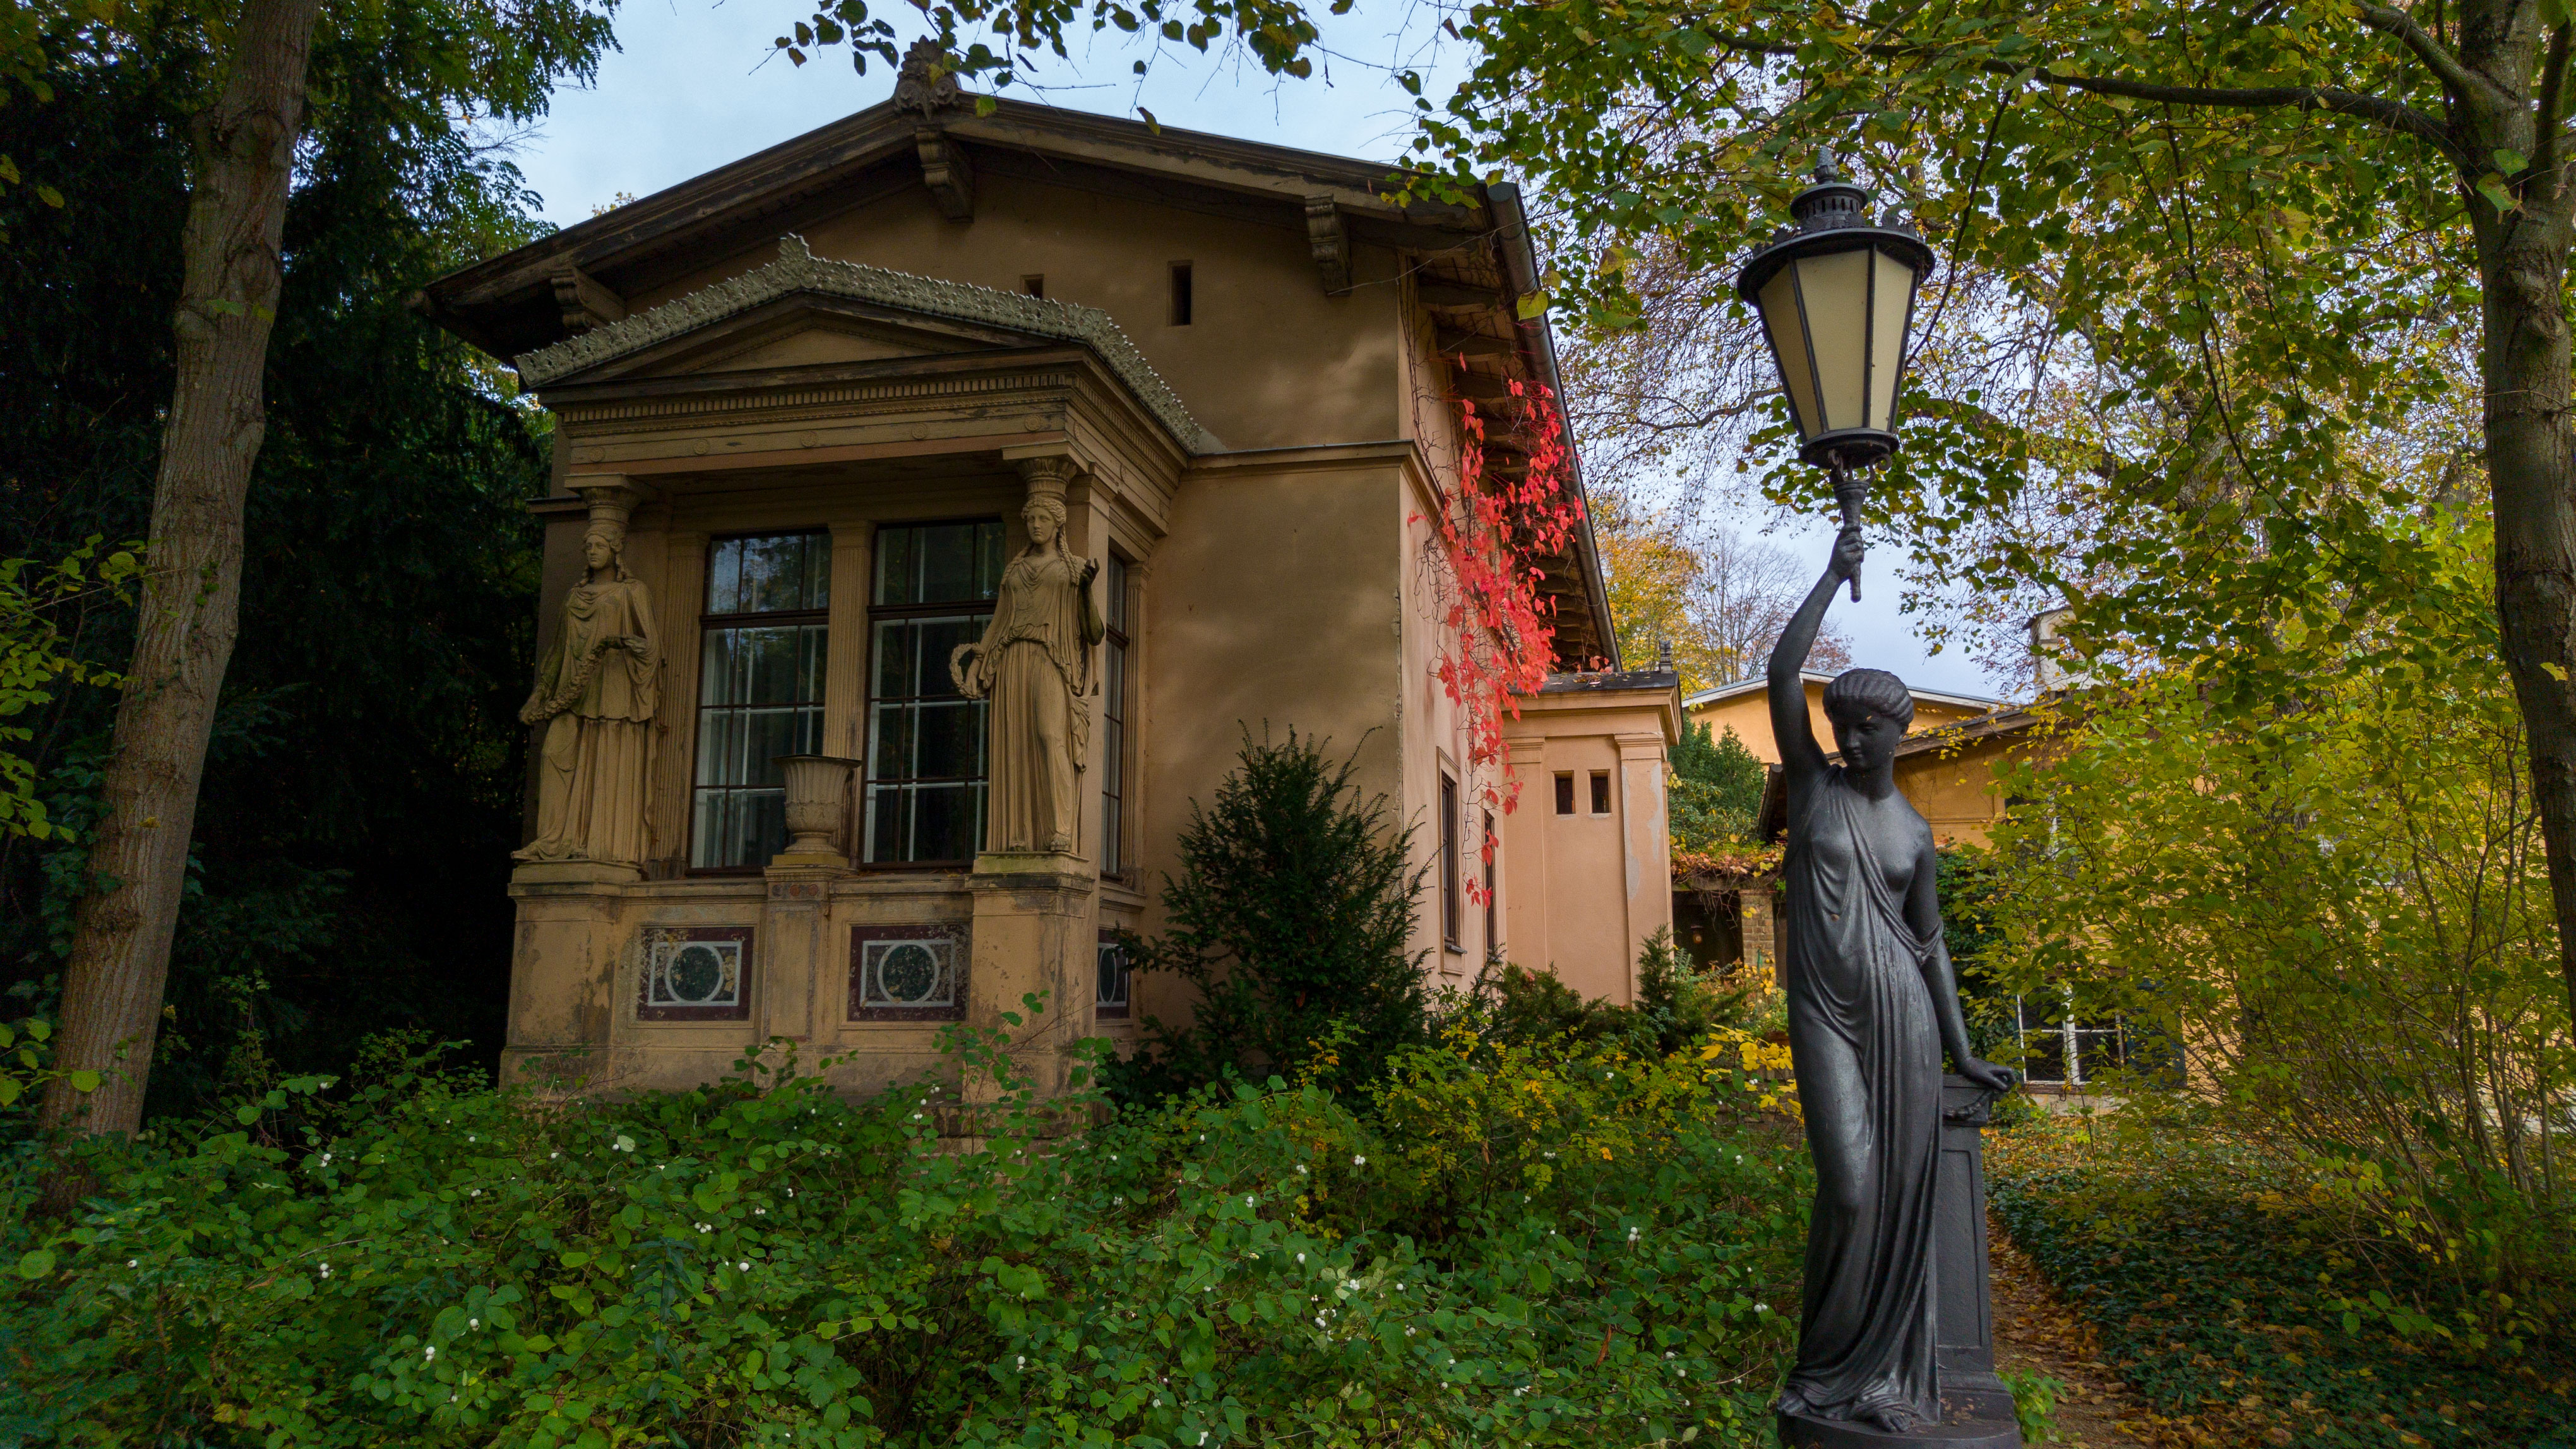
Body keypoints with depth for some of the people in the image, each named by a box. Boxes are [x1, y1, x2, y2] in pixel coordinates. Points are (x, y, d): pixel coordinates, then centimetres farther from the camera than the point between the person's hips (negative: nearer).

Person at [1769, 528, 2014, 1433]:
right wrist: (1832, 578, -4)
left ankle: (1886, 1369, 14)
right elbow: (1782, 674, -7)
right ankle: (1829, 1366, 8)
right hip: (1824, 1012, -3)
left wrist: (1962, 1053, 12)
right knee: (1850, 1185, -12)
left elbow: (1929, 940, 15)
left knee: (1901, 1190, 2)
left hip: (1901, 1013, 3)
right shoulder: (1812, 782, 4)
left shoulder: (1913, 832, 11)